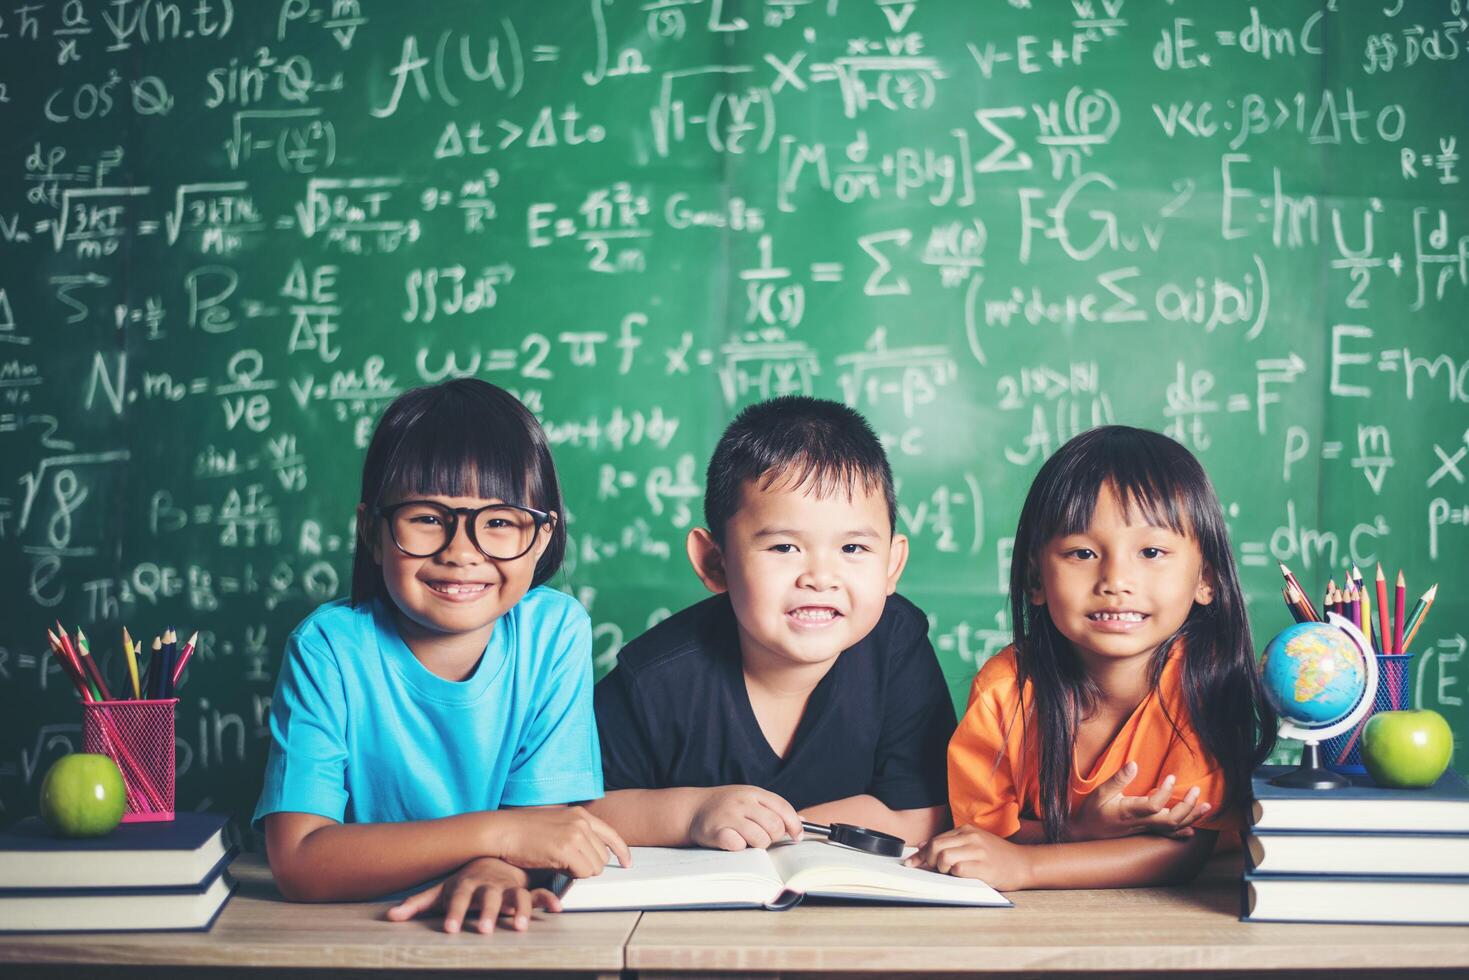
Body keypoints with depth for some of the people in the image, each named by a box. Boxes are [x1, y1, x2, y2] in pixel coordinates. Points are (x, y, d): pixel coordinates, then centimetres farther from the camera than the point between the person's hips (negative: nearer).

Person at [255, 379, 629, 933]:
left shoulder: (557, 632, -5)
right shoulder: (330, 648, -11)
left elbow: (542, 817, -6)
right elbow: (297, 862, -20)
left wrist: (496, 869, -29)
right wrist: (496, 833, -27)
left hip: (506, 932, 3)